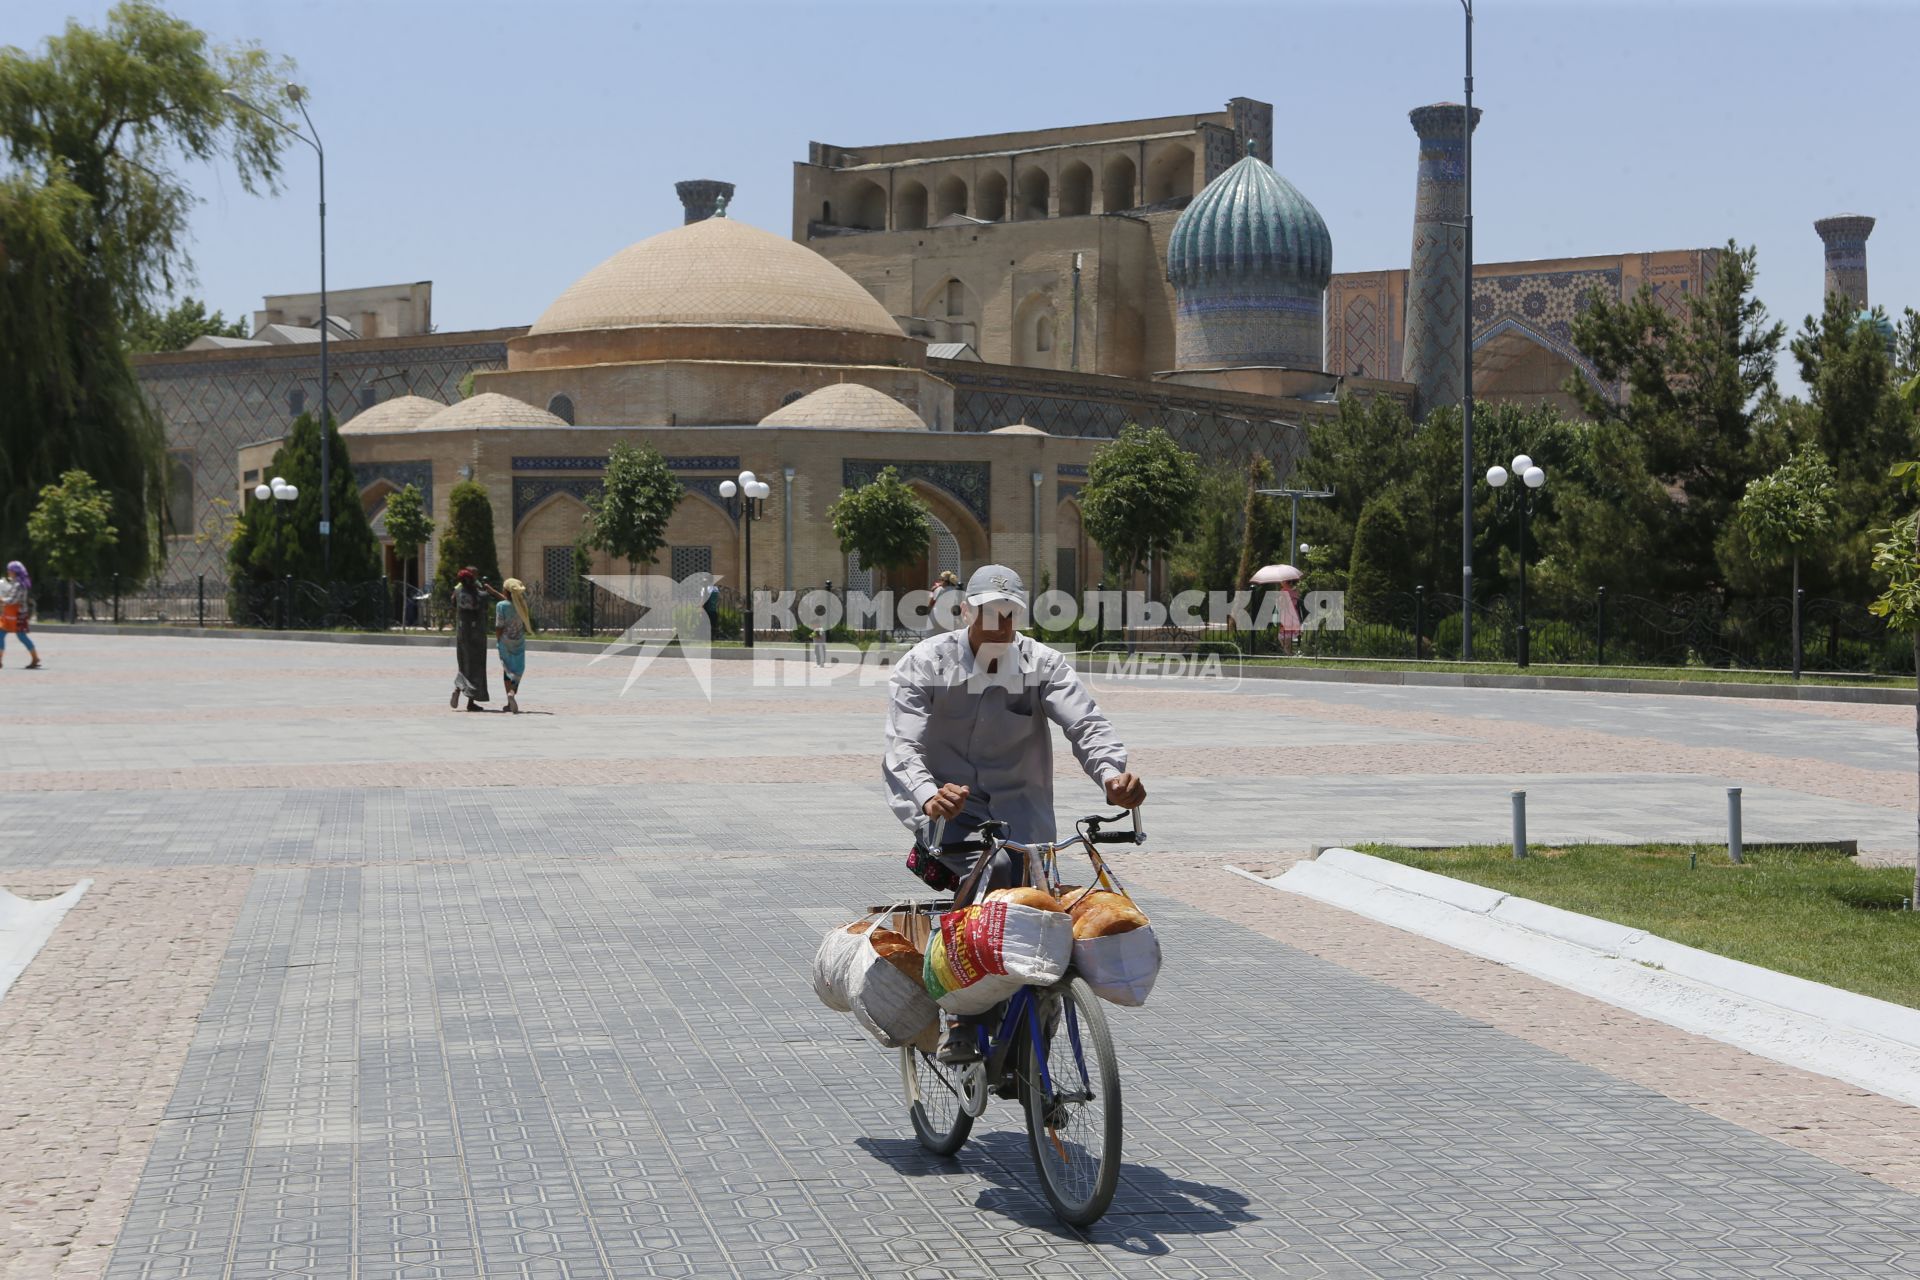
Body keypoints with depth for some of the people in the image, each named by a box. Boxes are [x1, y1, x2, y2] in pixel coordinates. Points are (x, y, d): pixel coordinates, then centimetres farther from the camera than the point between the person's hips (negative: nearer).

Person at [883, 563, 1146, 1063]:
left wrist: (1114, 774, -39)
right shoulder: (925, 665, -7)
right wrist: (928, 798, -41)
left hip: (1020, 814, 3)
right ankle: (963, 1019, -22)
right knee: (994, 867, -33)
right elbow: (902, 749, -18)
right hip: (951, 814, -3)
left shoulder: (1044, 664, -1)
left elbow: (1086, 723, -16)